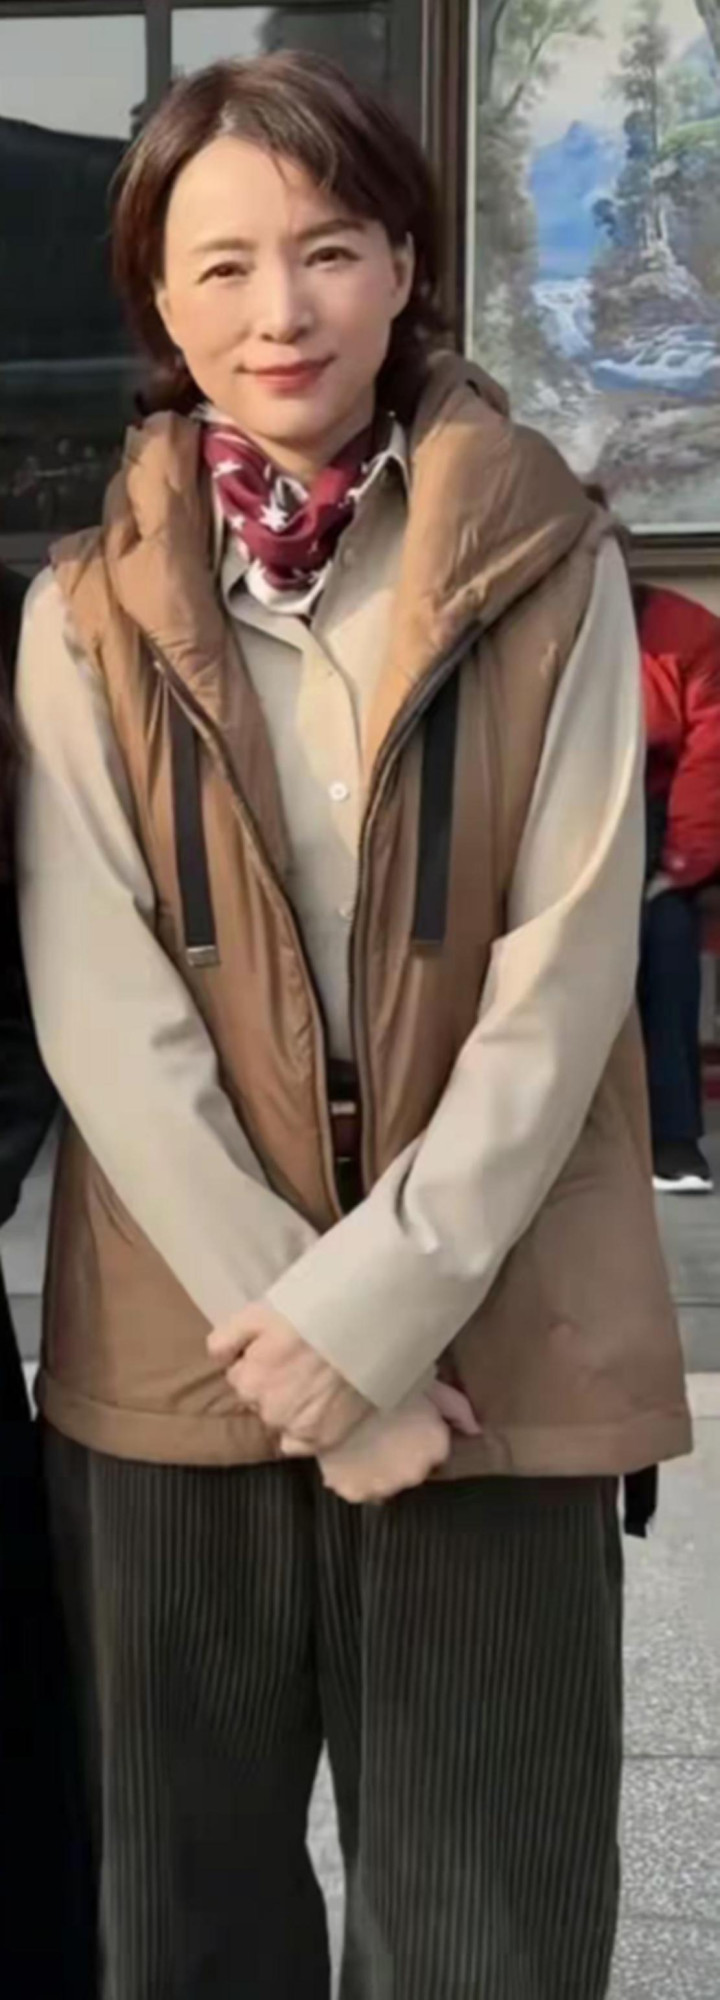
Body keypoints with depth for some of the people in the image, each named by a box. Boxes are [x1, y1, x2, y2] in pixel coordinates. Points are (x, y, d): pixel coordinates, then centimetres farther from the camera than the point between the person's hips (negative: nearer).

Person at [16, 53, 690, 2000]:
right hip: (176, 1358, 1)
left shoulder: (549, 566, 1)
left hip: (489, 1346, -1)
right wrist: (303, 1355, -11)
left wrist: (372, 1303, -12)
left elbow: (569, 969, -5)